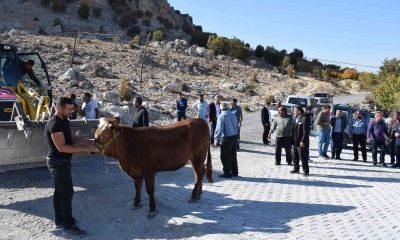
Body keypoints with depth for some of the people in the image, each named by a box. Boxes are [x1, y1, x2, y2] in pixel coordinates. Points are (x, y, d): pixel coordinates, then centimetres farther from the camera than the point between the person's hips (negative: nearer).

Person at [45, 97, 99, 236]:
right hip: (58, 162, -10)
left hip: (61, 162, 10)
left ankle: (60, 221, 27)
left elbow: (73, 139, 11)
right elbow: (61, 147, -28)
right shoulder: (55, 124, -21)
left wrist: (89, 142, -3)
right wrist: (85, 149, -30)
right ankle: (68, 226, 0)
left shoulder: (64, 121, 10)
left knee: (60, 191, 16)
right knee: (67, 192, -6)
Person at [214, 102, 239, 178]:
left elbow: (219, 129, -19)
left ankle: (227, 173, 7)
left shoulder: (221, 116, -13)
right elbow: (237, 126, 14)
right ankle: (235, 172, 27)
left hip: (226, 138, -8)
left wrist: (216, 139, -15)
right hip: (234, 136, 8)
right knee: (233, 155, 18)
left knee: (225, 156, 2)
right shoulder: (233, 114, 8)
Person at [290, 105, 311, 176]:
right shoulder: (296, 118, 13)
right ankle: (296, 169, 28)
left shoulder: (305, 118, -14)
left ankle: (306, 171, 9)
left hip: (301, 143, -9)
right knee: (295, 157, 16)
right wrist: (292, 140, 12)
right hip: (295, 142, 9)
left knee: (303, 158, 0)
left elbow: (306, 131, -18)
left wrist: (303, 141, -21)